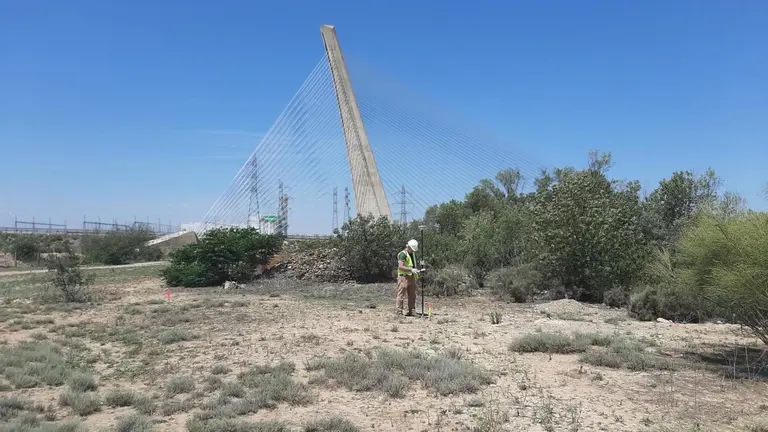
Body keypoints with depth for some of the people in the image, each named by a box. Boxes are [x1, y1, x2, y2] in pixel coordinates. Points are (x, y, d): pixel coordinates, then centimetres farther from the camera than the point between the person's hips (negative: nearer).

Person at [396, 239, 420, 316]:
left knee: (412, 296, 11)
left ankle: (410, 311, 19)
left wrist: (417, 269, 10)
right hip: (404, 277, -9)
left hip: (412, 277, 9)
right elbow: (400, 266, -20)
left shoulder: (413, 254, 18)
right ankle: (399, 311, -7)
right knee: (401, 295, -8)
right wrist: (411, 269, -24)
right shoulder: (403, 254, -11)